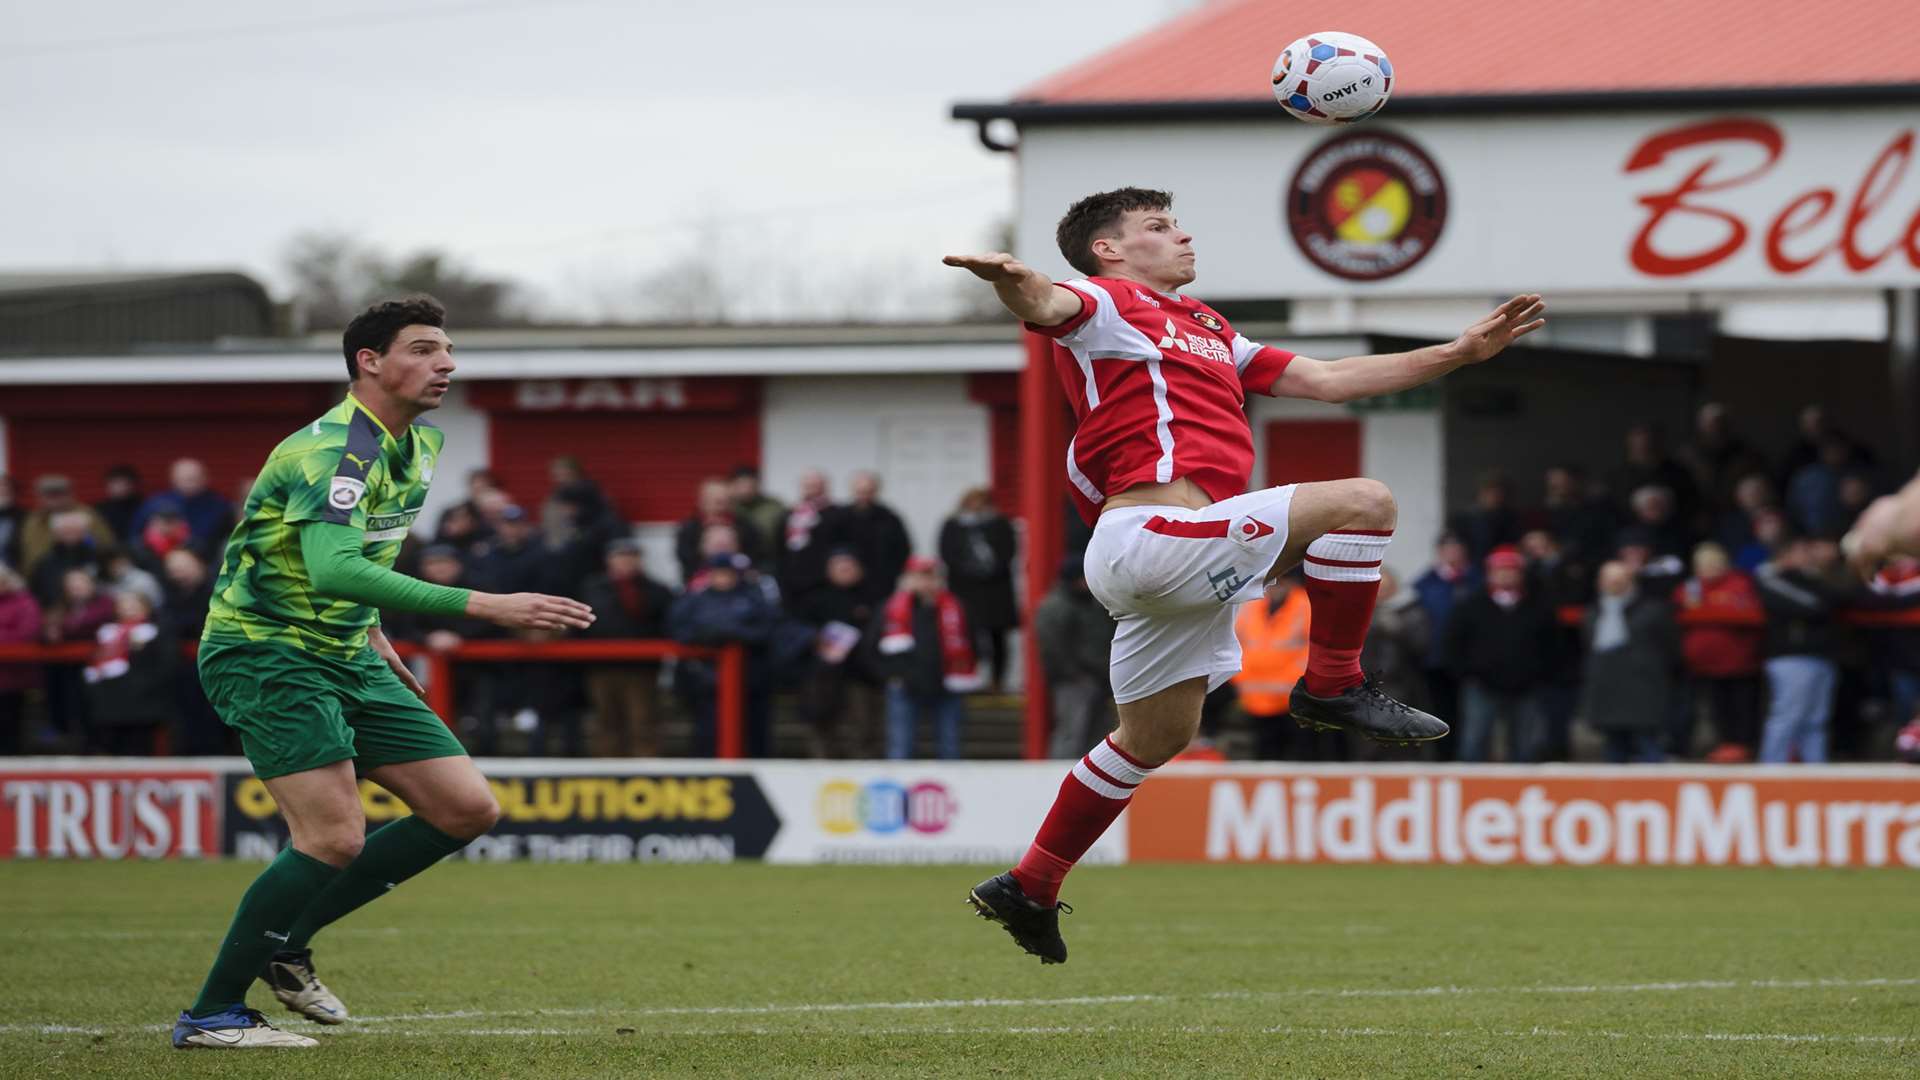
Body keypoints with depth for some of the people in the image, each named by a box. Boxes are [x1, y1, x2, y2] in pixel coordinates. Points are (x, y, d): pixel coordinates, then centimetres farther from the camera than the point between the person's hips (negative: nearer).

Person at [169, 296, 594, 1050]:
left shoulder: (419, 446, 8)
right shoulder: (334, 448, -23)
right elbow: (333, 569, -38)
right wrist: (484, 606, -42)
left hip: (348, 655, 9)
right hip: (264, 650, -9)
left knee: (468, 810, 3)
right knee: (336, 837, -21)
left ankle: (286, 941, 12)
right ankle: (210, 1015, -8)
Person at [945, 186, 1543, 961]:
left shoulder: (1204, 329, 29)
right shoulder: (1106, 305, 1)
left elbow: (1326, 380, 29)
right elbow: (1046, 304, -23)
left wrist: (1464, 351, 27)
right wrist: (1011, 280, -50)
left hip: (1154, 562, 10)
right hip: (1153, 534, -10)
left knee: (1155, 738, 20)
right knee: (1362, 502, -14)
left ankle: (1029, 889, 26)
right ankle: (1332, 686, -6)